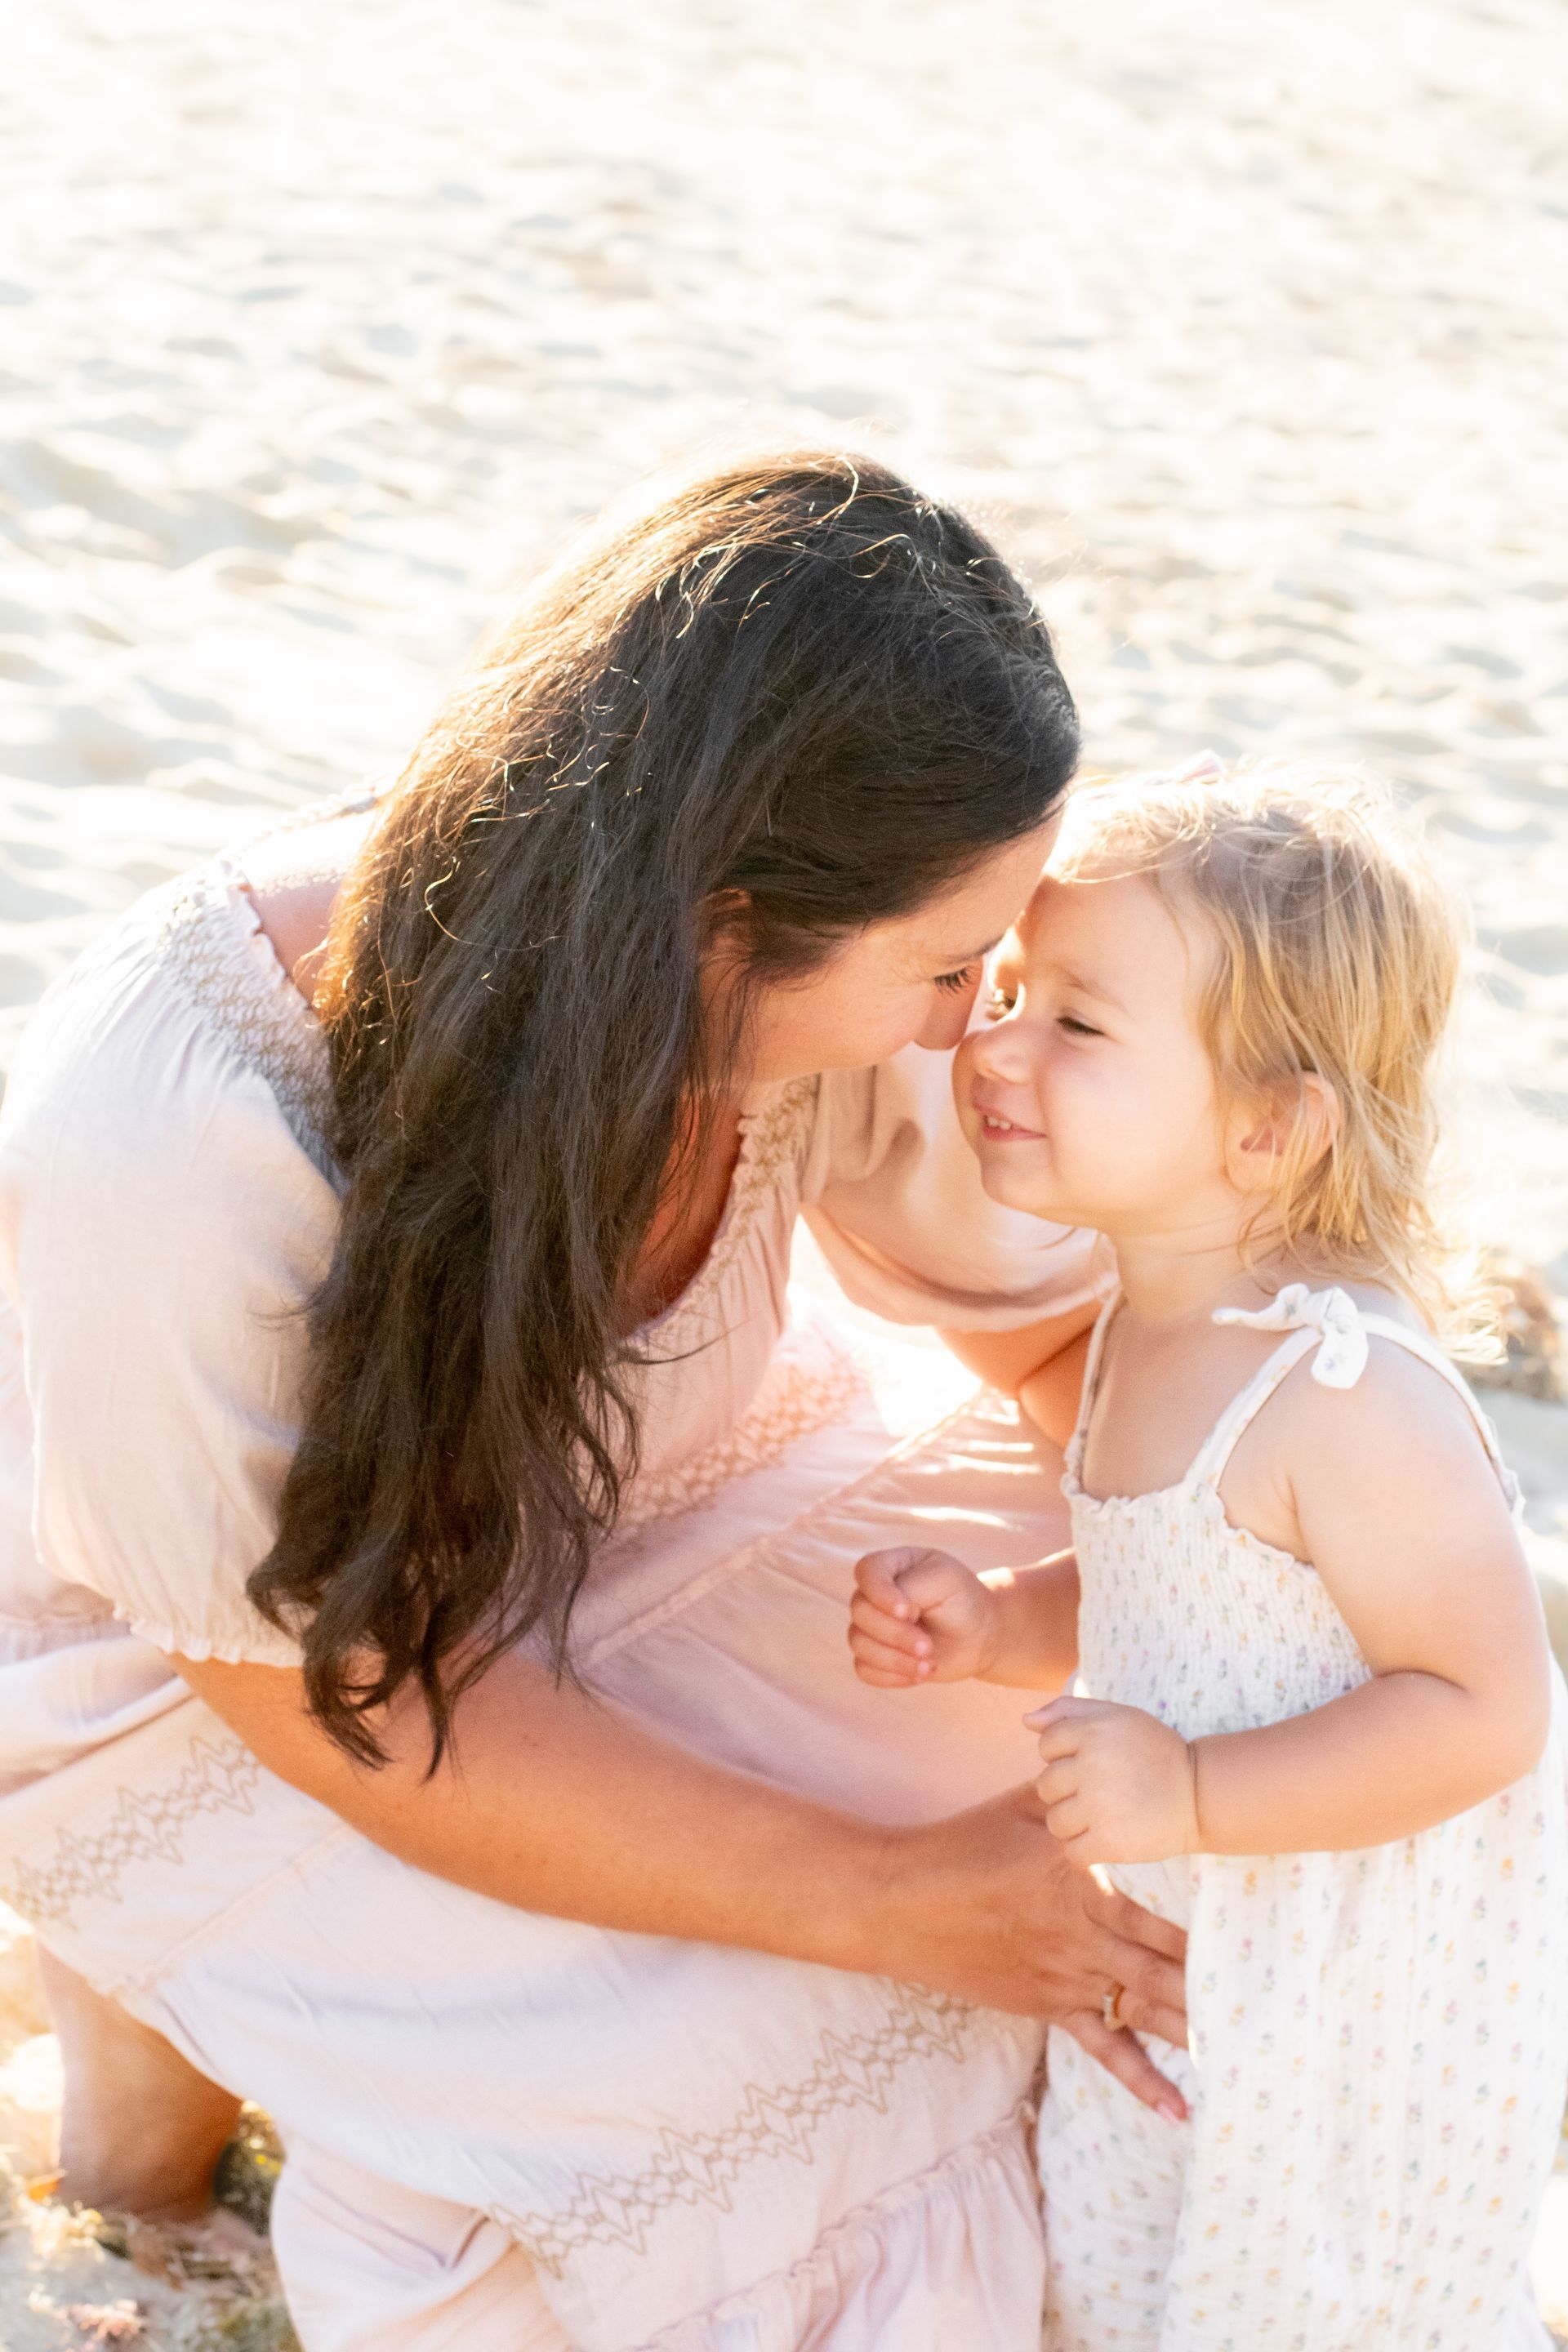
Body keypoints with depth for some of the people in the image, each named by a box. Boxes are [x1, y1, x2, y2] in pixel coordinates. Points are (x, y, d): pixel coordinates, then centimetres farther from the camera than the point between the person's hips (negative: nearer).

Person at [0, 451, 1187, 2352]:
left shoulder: (800, 984, -23)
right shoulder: (177, 1136, -39)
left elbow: (1072, 1317, -6)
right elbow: (346, 1705, -29)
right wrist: (889, 1900, -30)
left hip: (586, 1526, 6)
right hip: (197, 1674, -6)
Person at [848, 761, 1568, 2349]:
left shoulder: (1349, 1394, -29)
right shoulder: (1143, 1334, -2)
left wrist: (1195, 1794, -30)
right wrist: (990, 1629, -5)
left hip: (1360, 2020, -8)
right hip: (1189, 1963, 8)